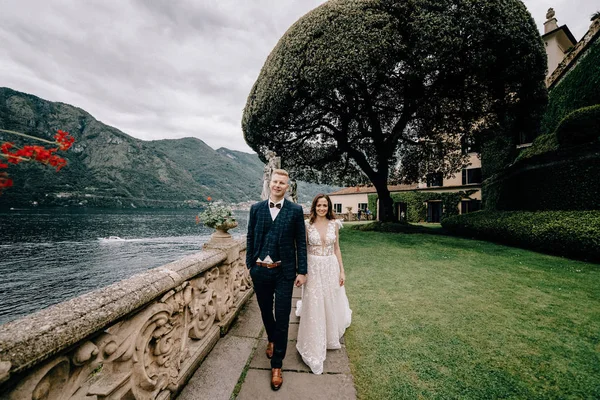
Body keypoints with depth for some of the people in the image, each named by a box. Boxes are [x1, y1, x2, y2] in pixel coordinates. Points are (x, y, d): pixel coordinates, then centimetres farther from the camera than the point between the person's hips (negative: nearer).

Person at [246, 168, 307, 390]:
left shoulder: (296, 210, -6)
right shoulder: (256, 208, 0)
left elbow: (301, 242, -4)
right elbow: (250, 239, 5)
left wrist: (302, 271, -5)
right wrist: (249, 265, 5)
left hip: (284, 272, -2)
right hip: (260, 271, 3)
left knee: (282, 318, 7)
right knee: (266, 312, 23)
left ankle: (276, 366, 28)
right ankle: (272, 340, 54)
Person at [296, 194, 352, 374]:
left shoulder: (334, 224, 0)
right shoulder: (307, 225, -7)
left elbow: (336, 248, 6)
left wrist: (342, 270, 4)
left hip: (331, 267, 3)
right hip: (313, 268, -2)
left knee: (331, 304, 17)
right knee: (314, 307, 6)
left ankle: (331, 337, 48)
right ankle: (314, 348, 27)